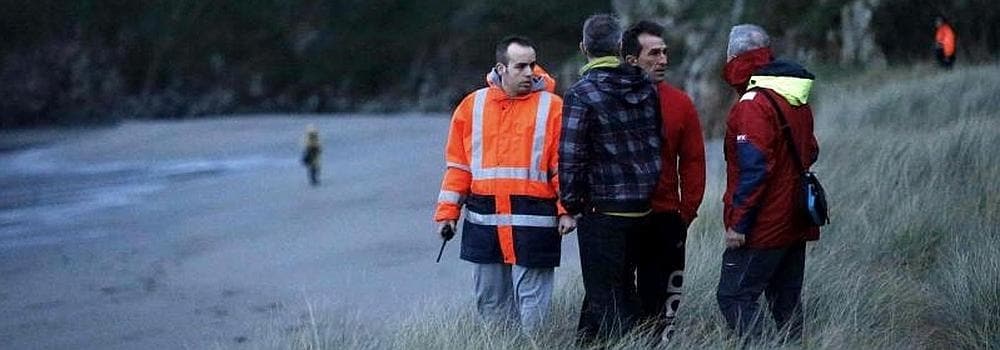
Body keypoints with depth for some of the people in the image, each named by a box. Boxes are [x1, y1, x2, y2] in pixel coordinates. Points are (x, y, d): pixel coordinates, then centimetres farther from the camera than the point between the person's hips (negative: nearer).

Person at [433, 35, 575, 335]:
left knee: (531, 303, -4)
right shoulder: (472, 106, 9)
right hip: (484, 221, 3)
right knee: (490, 301, 9)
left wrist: (567, 210, -9)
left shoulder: (552, 107, 1)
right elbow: (458, 165, 11)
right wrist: (447, 211, 6)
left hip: (533, 222, -3)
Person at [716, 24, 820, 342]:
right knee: (787, 301, 14)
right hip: (795, 223, 9)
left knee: (734, 297, -6)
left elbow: (754, 168, -23)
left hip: (762, 229, -9)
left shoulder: (752, 105, -18)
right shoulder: (798, 100, 11)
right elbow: (809, 152, 21)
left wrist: (738, 223, -20)